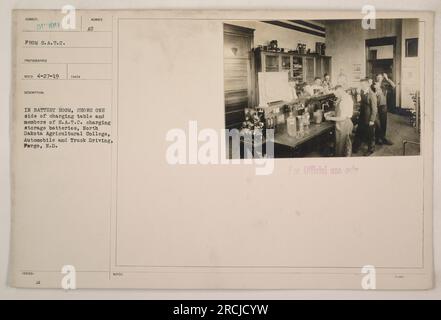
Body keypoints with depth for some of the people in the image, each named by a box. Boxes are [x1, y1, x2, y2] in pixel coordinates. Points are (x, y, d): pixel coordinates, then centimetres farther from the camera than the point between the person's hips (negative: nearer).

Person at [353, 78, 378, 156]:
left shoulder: (372, 95, -21)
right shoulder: (362, 92, 1)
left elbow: (374, 109, -19)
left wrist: (372, 120, -17)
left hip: (369, 119, -7)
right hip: (362, 117, 7)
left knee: (370, 135, 10)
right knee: (358, 133, 17)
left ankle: (371, 149, 28)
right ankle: (355, 148, 31)